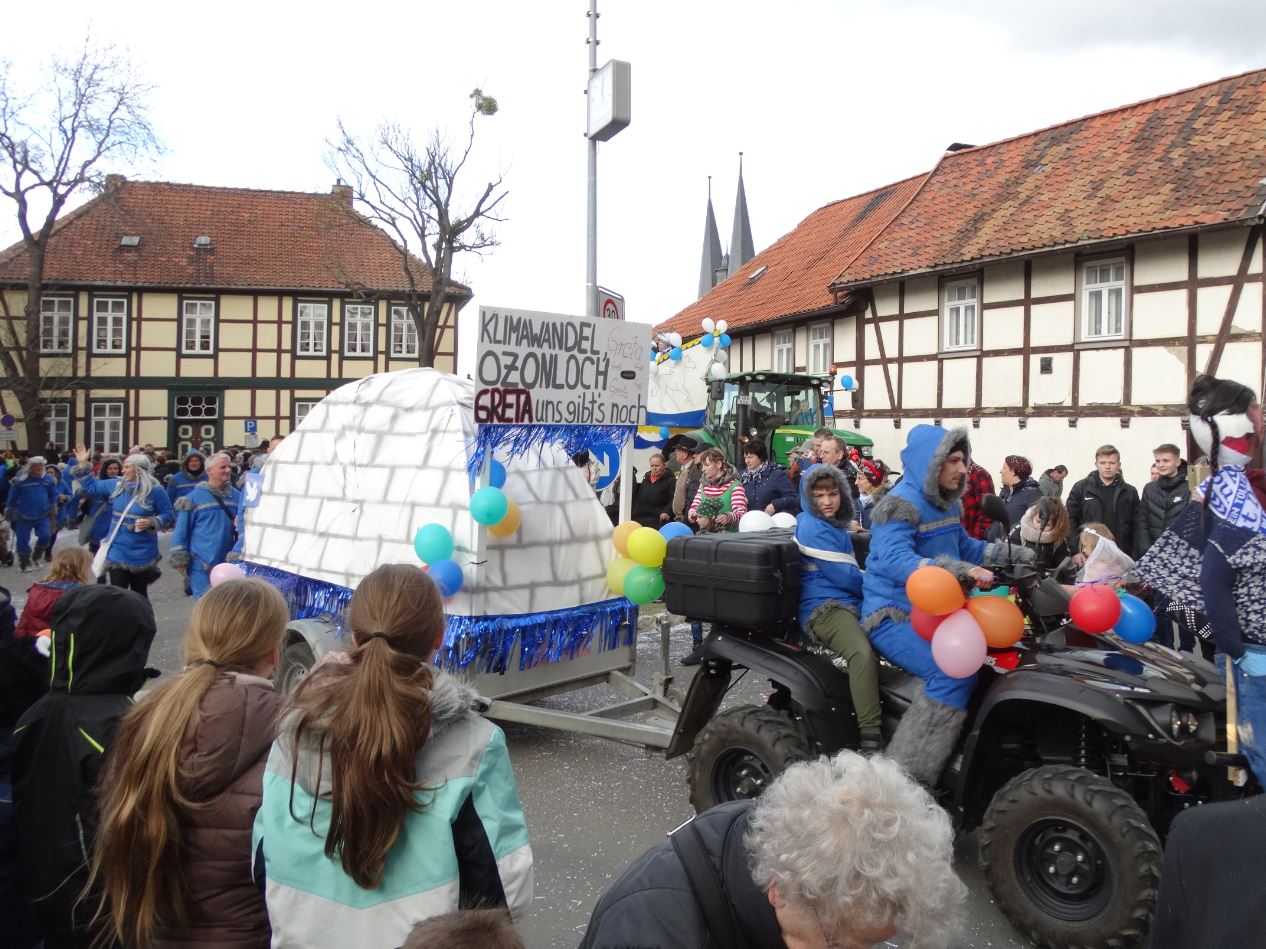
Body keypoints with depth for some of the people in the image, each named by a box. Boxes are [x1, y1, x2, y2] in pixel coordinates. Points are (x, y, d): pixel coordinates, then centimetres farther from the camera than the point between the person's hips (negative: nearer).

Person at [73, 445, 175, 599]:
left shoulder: (155, 490, -12)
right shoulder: (116, 484, 1)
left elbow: (168, 515, -5)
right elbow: (92, 487, 16)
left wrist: (151, 522, -22)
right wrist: (83, 465, 9)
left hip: (142, 554, -3)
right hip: (118, 551, 3)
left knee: (139, 595, 12)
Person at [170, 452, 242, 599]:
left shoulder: (236, 495, 5)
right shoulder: (194, 497, -7)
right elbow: (182, 530, -5)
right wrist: (179, 558, -7)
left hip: (229, 563, 5)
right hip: (202, 563, -4)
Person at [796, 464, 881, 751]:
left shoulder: (836, 526, 21)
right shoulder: (813, 527, -10)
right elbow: (844, 576, -12)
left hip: (850, 603, 10)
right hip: (824, 607, -10)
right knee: (863, 652, -35)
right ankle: (871, 735, -38)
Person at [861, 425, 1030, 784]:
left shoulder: (947, 504, 12)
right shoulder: (900, 505, -17)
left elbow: (968, 549, 26)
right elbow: (894, 560, -33)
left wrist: (1023, 554, 17)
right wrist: (962, 571, -44)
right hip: (895, 617, -10)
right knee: (955, 672, -30)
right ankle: (904, 779, -26)